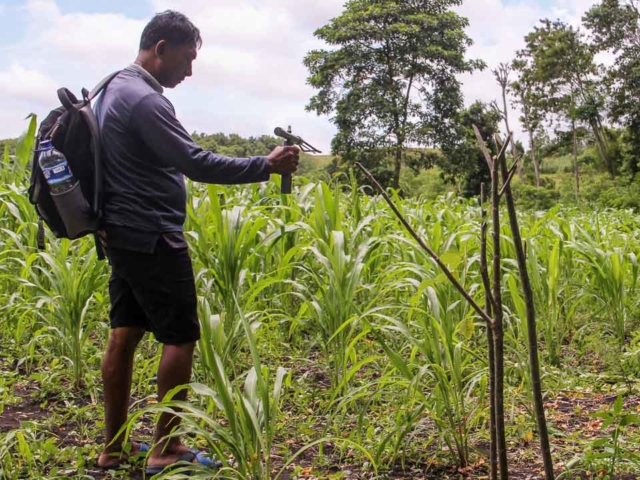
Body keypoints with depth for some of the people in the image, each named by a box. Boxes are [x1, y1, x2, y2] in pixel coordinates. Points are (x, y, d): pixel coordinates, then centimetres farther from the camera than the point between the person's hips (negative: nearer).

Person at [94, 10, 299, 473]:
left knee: (124, 334, 12)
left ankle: (115, 447, 20)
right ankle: (165, 449, 7)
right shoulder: (144, 100, -19)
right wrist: (266, 166, -17)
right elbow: (197, 164, -23)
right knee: (180, 338, -1)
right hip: (153, 238, -10)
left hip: (122, 234, 10)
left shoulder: (114, 89, 13)